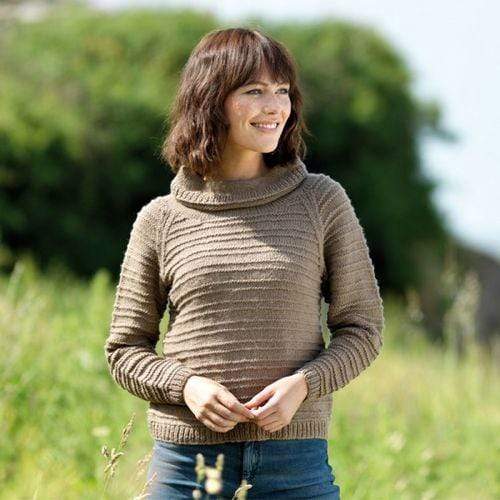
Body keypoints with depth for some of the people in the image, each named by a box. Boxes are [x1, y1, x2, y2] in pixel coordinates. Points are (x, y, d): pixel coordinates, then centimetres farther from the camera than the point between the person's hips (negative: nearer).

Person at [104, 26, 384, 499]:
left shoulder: (322, 201, 4)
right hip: (185, 461, 0)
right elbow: (125, 350, 10)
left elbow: (362, 328, 7)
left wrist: (302, 384, -10)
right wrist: (185, 385, -9)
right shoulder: (159, 221, 4)